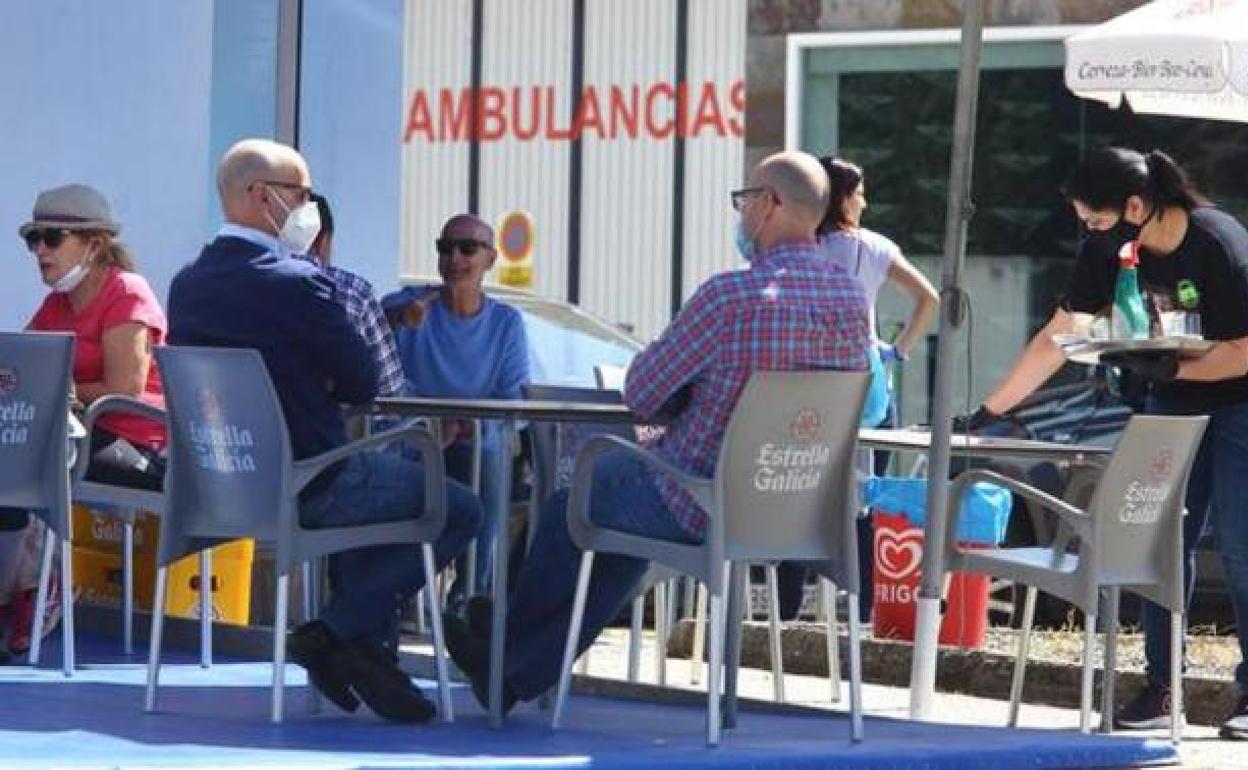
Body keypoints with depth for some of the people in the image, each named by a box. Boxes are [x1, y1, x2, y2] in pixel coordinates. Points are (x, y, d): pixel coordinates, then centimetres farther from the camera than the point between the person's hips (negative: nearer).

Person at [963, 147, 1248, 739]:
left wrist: (1167, 368, -32)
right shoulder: (1108, 251, -8)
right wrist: (989, 412, -2)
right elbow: (1056, 339, -1)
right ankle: (1160, 689, 1)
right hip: (1174, 402, 6)